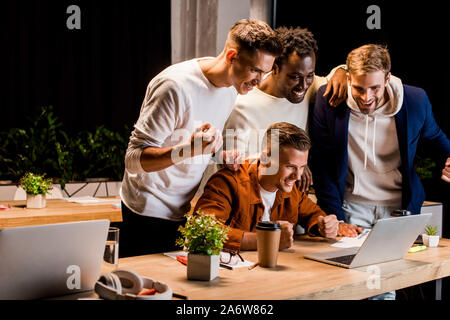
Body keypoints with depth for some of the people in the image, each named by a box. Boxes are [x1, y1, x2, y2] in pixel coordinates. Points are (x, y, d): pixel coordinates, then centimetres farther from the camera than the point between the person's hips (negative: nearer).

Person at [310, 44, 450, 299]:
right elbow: (322, 165, -4)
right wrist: (336, 219, -9)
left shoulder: (416, 101, -7)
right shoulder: (329, 101, -10)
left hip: (398, 210, 1)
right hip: (352, 209, 0)